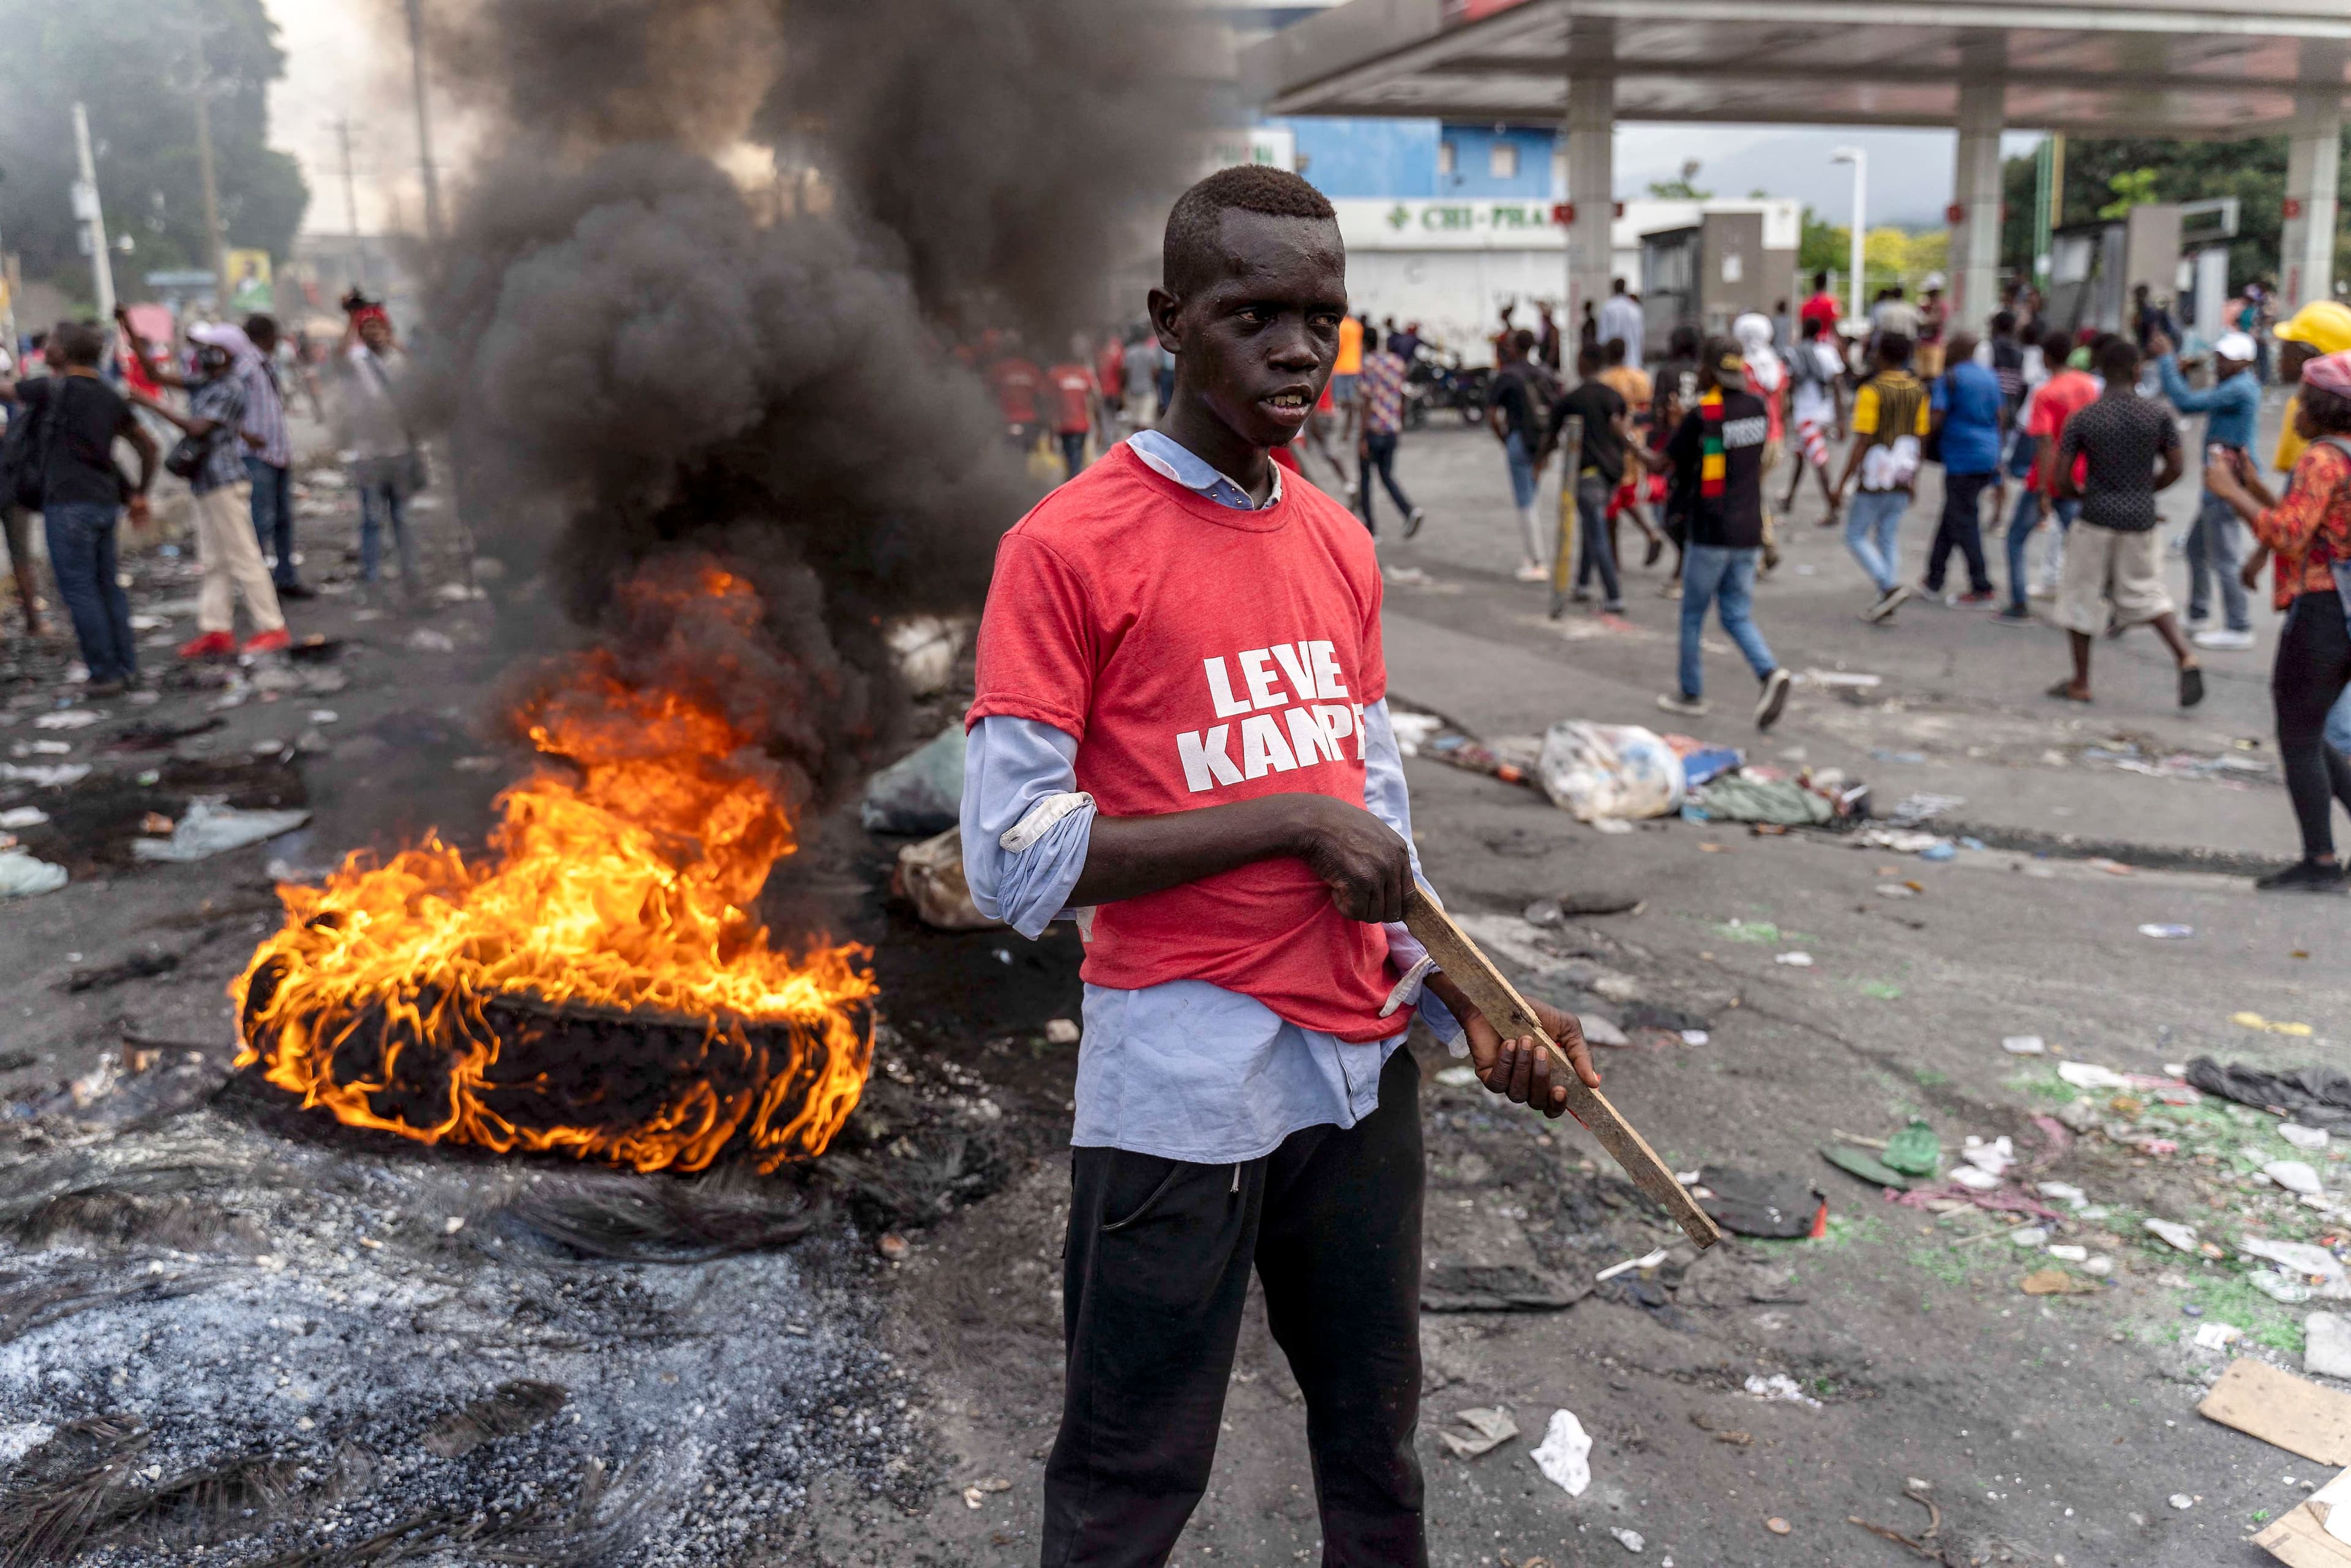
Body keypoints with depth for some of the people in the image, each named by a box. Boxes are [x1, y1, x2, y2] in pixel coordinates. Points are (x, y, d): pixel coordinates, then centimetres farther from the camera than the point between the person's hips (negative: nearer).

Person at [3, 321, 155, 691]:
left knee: (79, 591, -2)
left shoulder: (53, 389, -9)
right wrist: (140, 494, 23)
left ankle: (105, 674, -1)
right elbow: (148, 445, 15)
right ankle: (126, 667, 12)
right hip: (105, 502, 7)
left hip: (68, 504, -7)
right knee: (107, 587, 11)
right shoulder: (110, 397, 10)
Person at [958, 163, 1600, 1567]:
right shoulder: (1067, 549, -12)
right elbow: (1014, 862, -16)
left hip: (1365, 1067, 6)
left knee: (1378, 1444, 22)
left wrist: (1468, 1004, 3)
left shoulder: (1343, 547, 8)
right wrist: (1290, 818, -18)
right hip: (1182, 1090, -6)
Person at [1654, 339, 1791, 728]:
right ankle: (1771, 673, -11)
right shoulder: (1758, 408, 4)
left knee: (1693, 614, 11)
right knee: (1738, 616, 12)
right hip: (1749, 532, 5)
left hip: (1711, 532, -5)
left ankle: (1691, 693, 20)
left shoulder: (1701, 416, -15)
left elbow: (1667, 460, -8)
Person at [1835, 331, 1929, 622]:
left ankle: (1890, 586, -12)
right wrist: (1913, 479, 20)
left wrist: (1843, 482, -12)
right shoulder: (1918, 390, 7)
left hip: (1874, 479, -6)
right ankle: (1887, 604, 9)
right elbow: (1920, 437, 11)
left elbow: (1862, 442, -17)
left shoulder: (1872, 391, -14)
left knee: (1856, 536, 4)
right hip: (1902, 479, 6)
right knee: (1889, 538, 12)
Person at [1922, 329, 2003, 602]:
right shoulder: (1991, 378, 13)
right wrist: (1997, 461, 23)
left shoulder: (1948, 379, -9)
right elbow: (1999, 419, 17)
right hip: (1988, 458, 8)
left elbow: (1936, 420, -16)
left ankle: (1982, 588, -4)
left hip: (1961, 459, -7)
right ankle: (1934, 580, 21)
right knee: (1951, 518, 16)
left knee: (1964, 523, -3)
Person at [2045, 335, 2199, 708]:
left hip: (2096, 520, -2)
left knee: (2082, 597, 10)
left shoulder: (2082, 419, -7)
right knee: (2146, 593, 18)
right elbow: (2177, 468, 2)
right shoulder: (2158, 415, -2)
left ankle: (2080, 684, 15)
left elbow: (2060, 479, -8)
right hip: (2141, 519, 2)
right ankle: (2185, 656, -2)